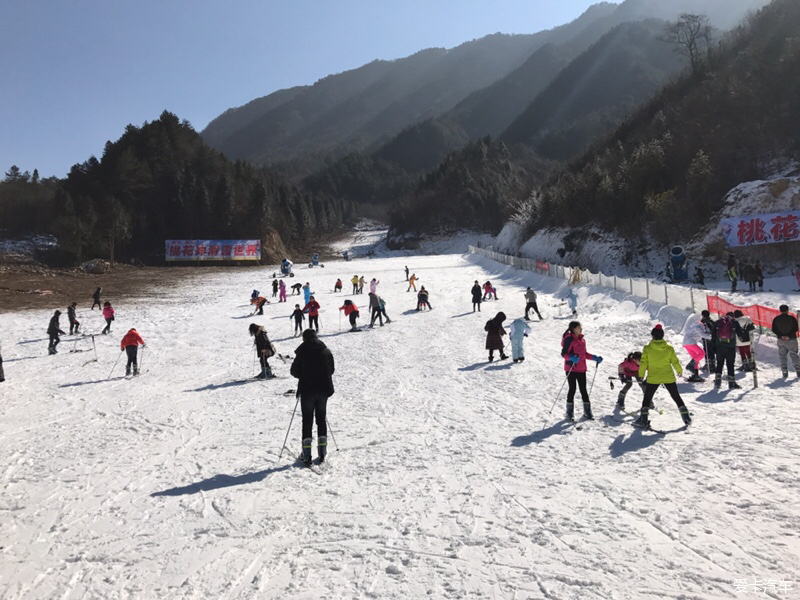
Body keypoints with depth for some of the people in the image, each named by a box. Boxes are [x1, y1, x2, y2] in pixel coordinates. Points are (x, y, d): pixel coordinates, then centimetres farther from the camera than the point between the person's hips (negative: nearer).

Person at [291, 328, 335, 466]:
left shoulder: (302, 352, -8)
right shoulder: (326, 351, 2)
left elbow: (294, 372, -5)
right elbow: (331, 370, 9)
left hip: (307, 390, -3)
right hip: (323, 389, 3)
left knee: (307, 420, 3)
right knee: (321, 419, 14)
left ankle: (307, 454, 0)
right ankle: (322, 452, 12)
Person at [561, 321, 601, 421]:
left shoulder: (582, 339, 12)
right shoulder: (569, 339, -12)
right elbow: (563, 353, -17)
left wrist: (595, 358, 12)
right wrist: (571, 358, -34)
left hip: (581, 369, 7)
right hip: (571, 368, -7)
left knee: (583, 390, 10)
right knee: (572, 389, 0)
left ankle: (587, 412, 17)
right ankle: (570, 413, 11)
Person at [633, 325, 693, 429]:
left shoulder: (647, 349, -9)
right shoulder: (669, 348, -3)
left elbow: (643, 363, -6)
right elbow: (675, 361, 5)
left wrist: (641, 375, 8)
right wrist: (679, 371, 23)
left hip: (653, 378, -2)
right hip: (669, 377, 2)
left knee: (647, 399, 9)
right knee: (676, 397, 18)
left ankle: (643, 419, 0)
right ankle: (686, 417, 19)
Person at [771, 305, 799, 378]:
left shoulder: (776, 319, 0)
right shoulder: (792, 318, -4)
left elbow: (774, 330, -3)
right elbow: (795, 328, -9)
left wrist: (781, 335, -9)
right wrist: (789, 335, -13)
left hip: (781, 340, 1)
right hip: (792, 339, -1)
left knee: (782, 356, 8)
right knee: (794, 355, 9)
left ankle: (784, 371, -1)